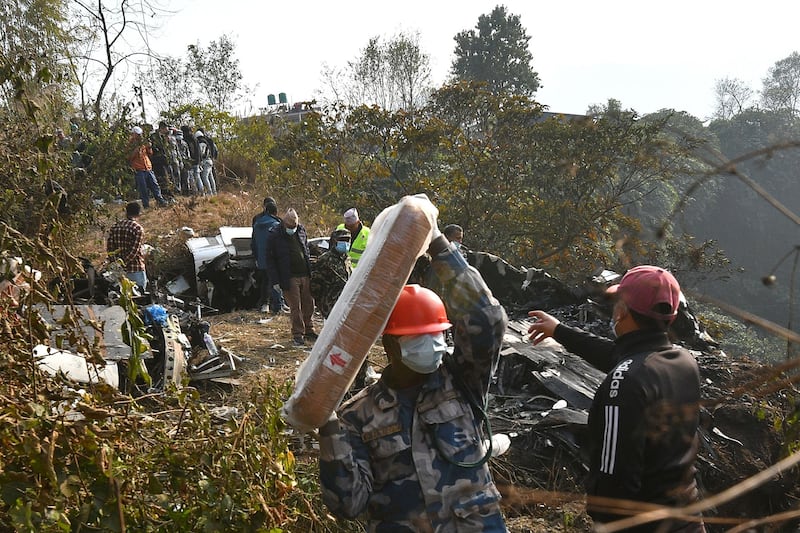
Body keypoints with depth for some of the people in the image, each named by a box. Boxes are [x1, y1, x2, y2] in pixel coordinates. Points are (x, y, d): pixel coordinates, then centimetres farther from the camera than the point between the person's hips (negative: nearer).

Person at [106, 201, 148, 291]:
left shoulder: (114, 227, 5)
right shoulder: (138, 229, -12)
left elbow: (109, 248, 1)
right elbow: (134, 250, -18)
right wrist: (124, 263, -14)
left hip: (119, 271, 5)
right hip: (136, 270, -5)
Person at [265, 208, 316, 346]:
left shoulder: (301, 230, 7)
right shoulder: (274, 235, -9)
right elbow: (270, 260, -6)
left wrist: (310, 271, 15)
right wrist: (275, 281, -10)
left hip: (305, 275, 5)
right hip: (289, 278, -5)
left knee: (308, 305, 11)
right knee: (295, 307, -2)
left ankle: (308, 331, 28)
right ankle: (297, 335, 9)